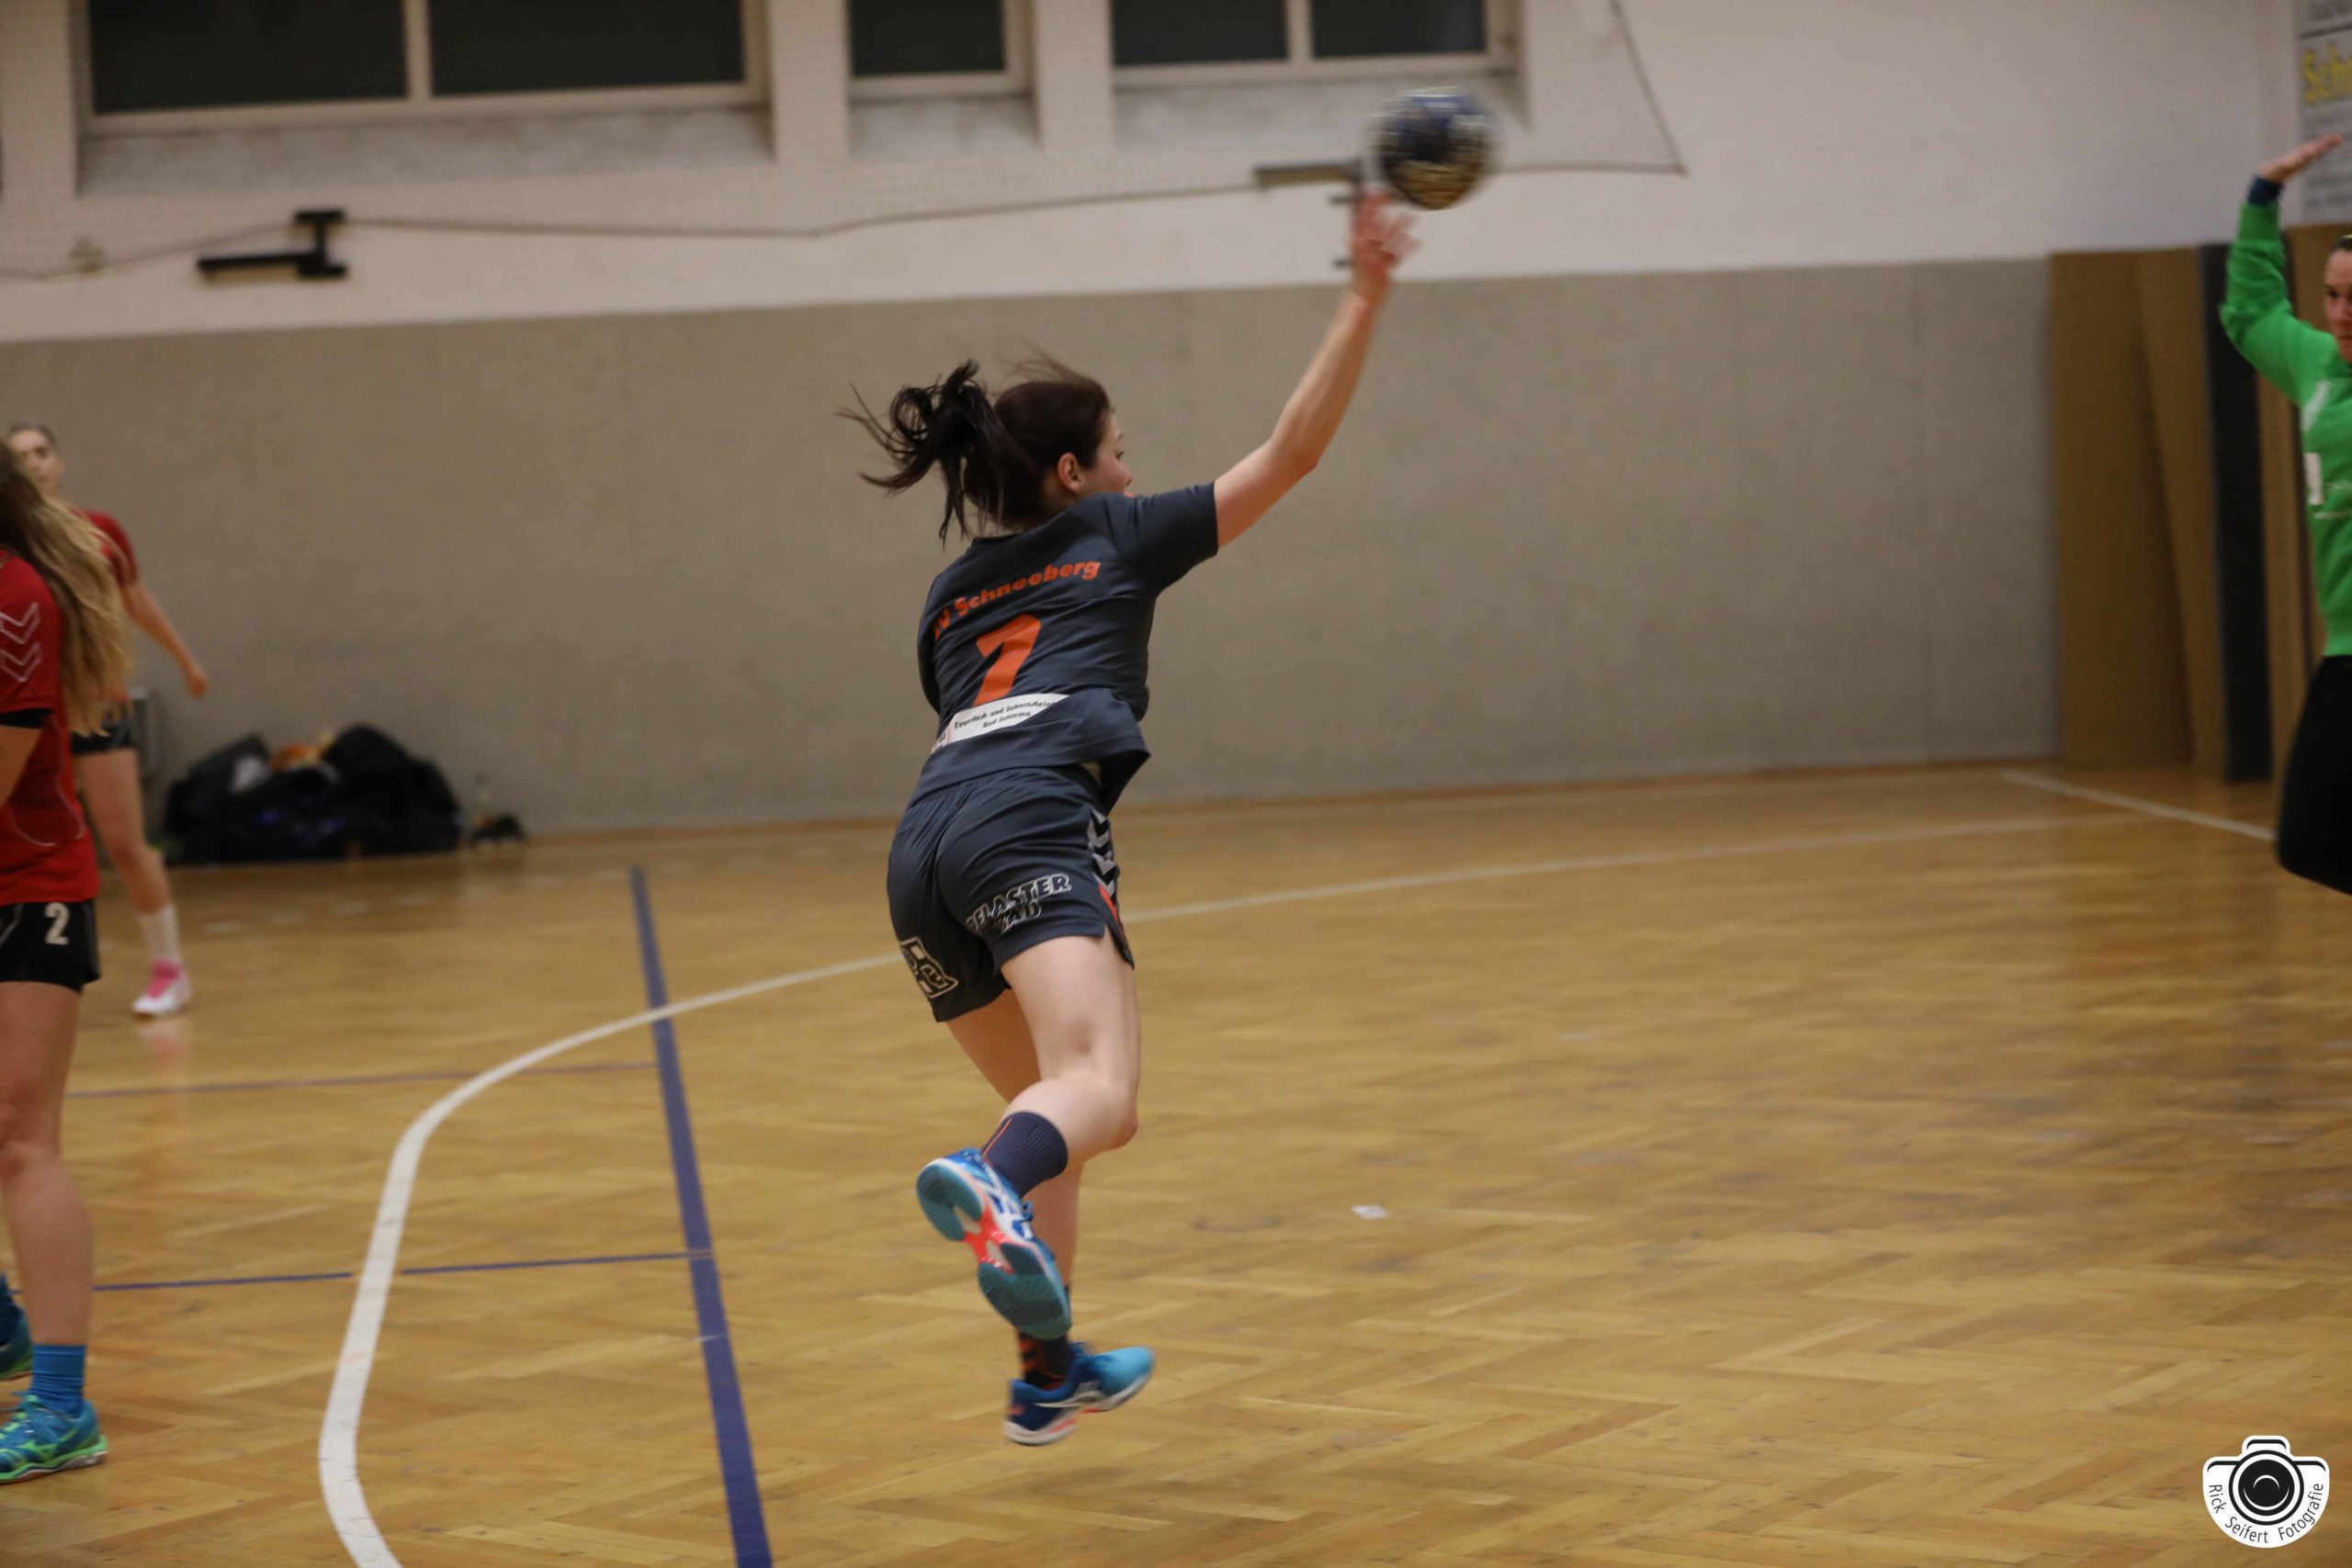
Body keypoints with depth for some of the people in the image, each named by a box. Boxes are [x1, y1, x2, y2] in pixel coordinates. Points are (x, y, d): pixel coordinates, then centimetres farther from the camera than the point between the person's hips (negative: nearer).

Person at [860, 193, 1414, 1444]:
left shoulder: (949, 598, 32)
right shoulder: (1113, 535, 19)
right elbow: (1289, 455, 18)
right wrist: (1364, 299, 19)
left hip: (922, 849, 6)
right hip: (1029, 825, -6)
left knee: (1048, 1101, 24)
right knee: (1099, 1092, -24)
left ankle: (1047, 1376, 28)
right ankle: (990, 1182, -59)